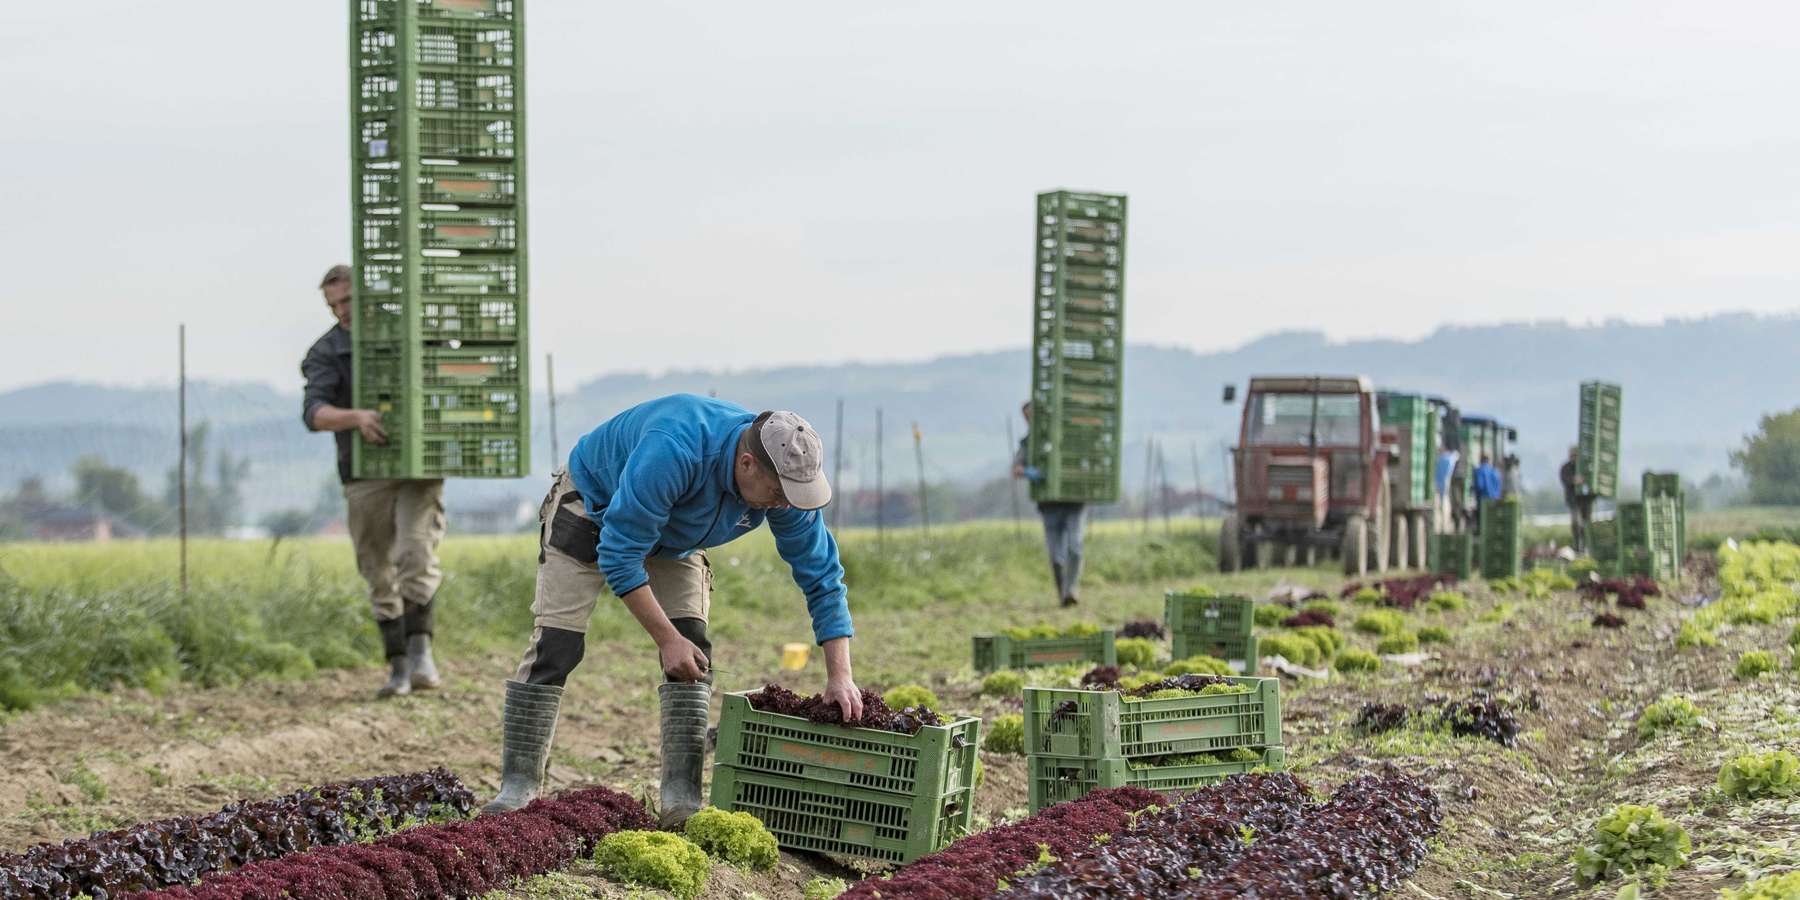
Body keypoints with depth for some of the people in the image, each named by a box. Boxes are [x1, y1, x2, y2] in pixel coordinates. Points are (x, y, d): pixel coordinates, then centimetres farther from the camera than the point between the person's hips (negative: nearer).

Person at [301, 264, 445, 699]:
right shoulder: (326, 353, 1)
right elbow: (315, 414, -15)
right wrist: (356, 418, -35)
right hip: (367, 474, 0)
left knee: (416, 554, -20)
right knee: (382, 578, 3)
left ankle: (420, 653, -20)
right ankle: (398, 670, 11)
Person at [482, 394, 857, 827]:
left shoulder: (787, 486, -26)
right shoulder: (671, 453, -44)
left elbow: (822, 577, -16)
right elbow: (619, 554, -36)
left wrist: (840, 675, -23)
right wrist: (666, 637, -34)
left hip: (675, 539, 5)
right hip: (591, 504, -5)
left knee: (693, 651, -11)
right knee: (555, 643, -15)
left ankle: (682, 799, -10)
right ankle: (518, 787, -8)